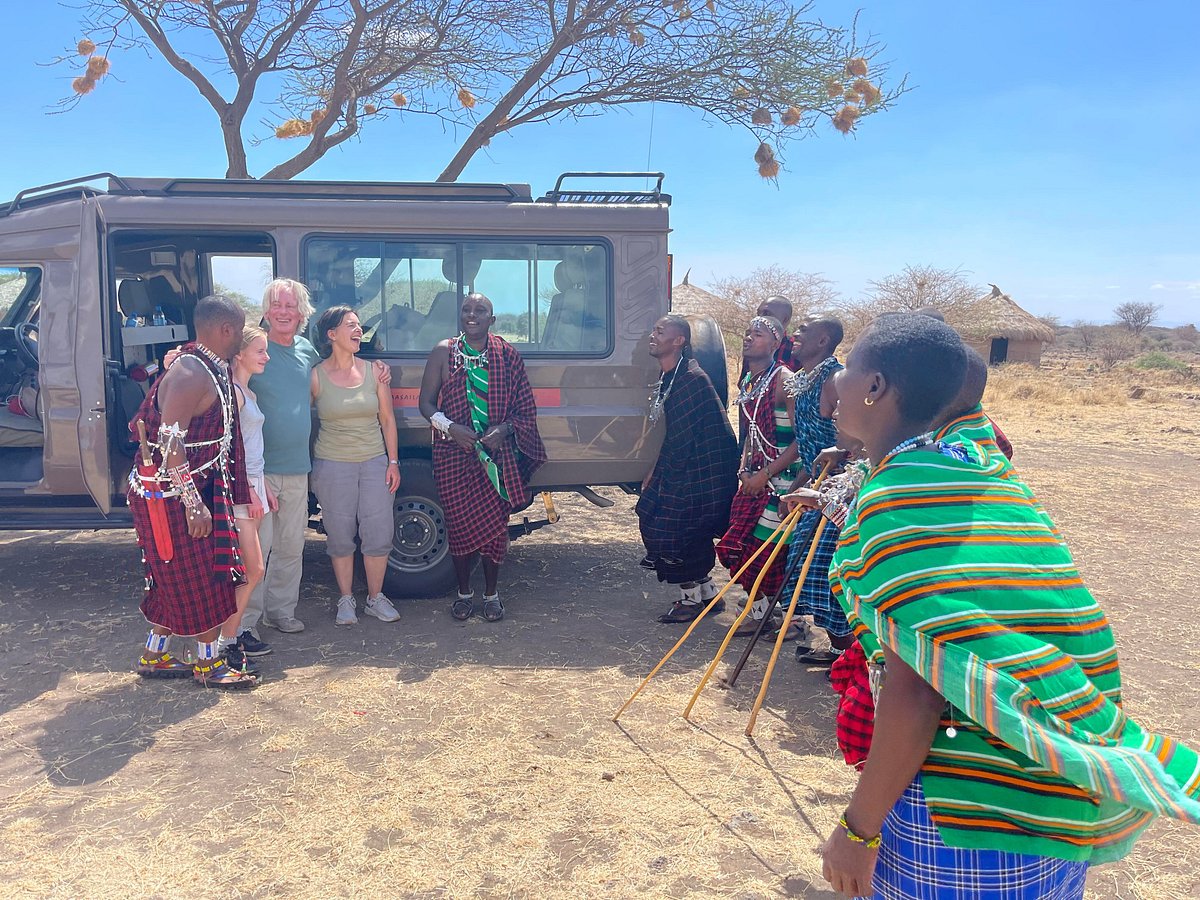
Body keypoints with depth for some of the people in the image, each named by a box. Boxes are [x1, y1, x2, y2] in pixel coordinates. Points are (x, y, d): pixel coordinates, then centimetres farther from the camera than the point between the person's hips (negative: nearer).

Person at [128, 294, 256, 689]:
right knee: (201, 582, 1)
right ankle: (209, 664, 15)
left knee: (177, 580, 18)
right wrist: (194, 501, -27)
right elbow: (170, 441, -27)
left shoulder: (209, 369, 10)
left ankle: (154, 657, 30)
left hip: (193, 490, 10)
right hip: (172, 495, -10)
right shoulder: (192, 374, -22)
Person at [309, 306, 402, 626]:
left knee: (378, 534, 1)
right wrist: (309, 468, 1)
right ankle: (346, 600, 20)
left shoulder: (374, 371, 3)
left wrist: (393, 461, 4)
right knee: (340, 536, 4)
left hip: (375, 462, 2)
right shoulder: (316, 376, -4)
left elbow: (387, 420, 7)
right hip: (333, 464, -2)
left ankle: (375, 598, 18)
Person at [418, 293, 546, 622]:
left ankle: (491, 592, 23)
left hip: (496, 454, 0)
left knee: (494, 524, 5)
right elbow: (426, 402, 2)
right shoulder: (444, 353, 1)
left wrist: (504, 428, -14)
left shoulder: (508, 355, 2)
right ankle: (464, 592, 24)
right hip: (453, 455, 0)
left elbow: (525, 408, 5)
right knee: (459, 522, 5)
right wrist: (450, 427, -15)